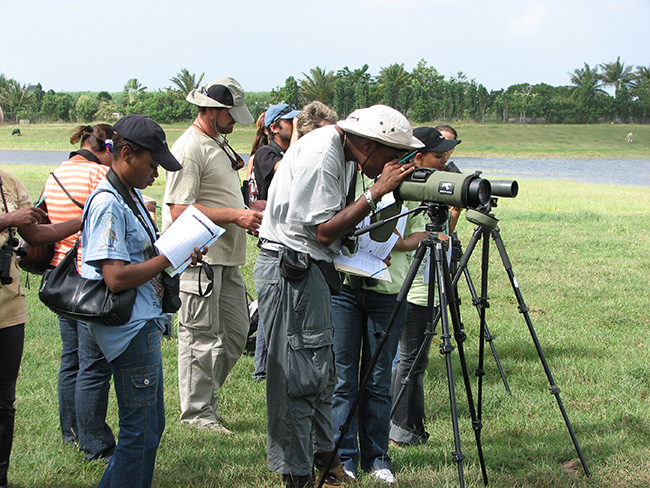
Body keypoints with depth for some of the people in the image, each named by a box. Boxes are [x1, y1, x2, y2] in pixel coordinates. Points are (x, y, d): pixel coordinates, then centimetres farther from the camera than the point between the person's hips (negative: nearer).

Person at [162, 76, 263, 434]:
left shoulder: (219, 143, 18)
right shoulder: (190, 149, -14)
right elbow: (180, 210, -20)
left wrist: (250, 212, 10)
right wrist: (235, 215, -19)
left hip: (226, 257, 10)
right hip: (200, 259, -10)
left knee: (235, 333, 13)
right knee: (202, 337, -3)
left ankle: (206, 401, 25)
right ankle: (196, 414, 7)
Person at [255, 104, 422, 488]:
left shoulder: (343, 153, 9)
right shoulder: (320, 154, -20)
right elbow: (324, 230, -21)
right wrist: (377, 191, -20)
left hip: (311, 268, 10)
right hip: (290, 271, -10)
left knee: (321, 370, 17)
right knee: (297, 375, -6)